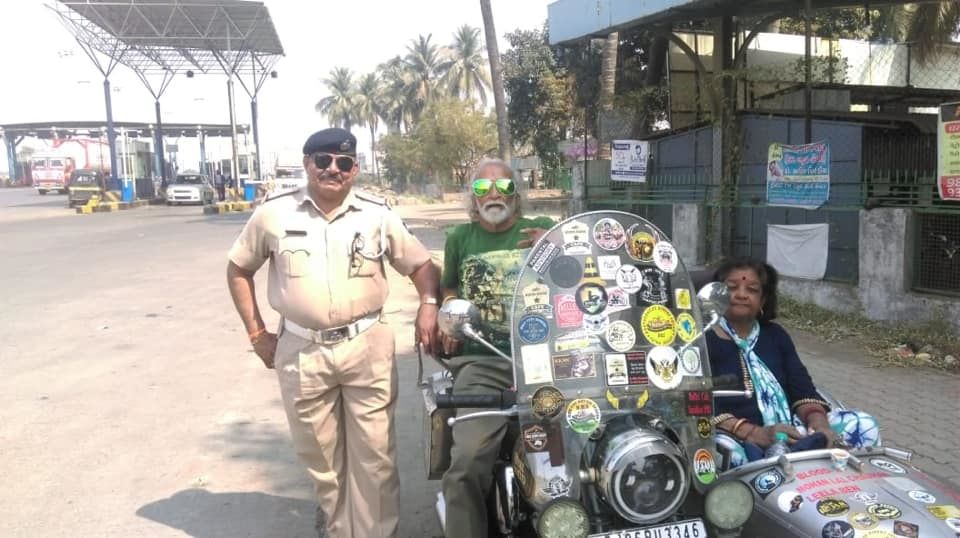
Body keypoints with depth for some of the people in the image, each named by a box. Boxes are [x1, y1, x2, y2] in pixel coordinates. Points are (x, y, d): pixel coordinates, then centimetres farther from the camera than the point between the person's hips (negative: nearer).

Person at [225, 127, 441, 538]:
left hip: (366, 347, 0)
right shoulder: (274, 213, 0)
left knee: (373, 454, 5)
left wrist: (428, 304, -14)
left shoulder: (377, 214, 1)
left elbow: (422, 265, 7)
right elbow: (238, 270, 10)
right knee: (319, 455, 14)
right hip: (301, 351, 1)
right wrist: (257, 333, 4)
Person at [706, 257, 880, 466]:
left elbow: (802, 388, 9)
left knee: (863, 426, -12)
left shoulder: (775, 335, 19)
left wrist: (818, 423, -13)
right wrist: (755, 434, -26)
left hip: (790, 434, 6)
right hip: (735, 438, -6)